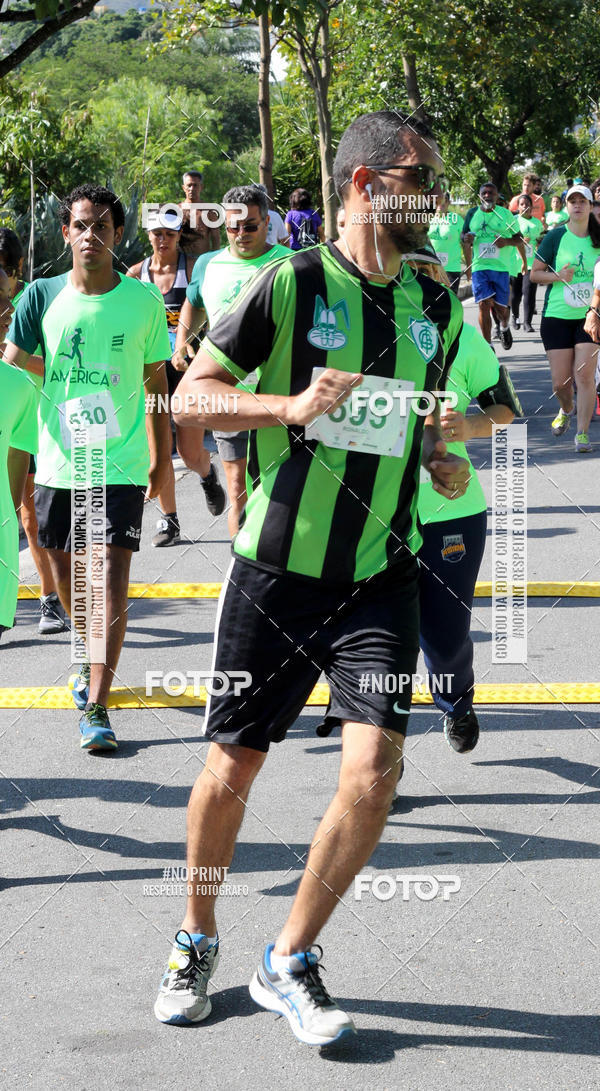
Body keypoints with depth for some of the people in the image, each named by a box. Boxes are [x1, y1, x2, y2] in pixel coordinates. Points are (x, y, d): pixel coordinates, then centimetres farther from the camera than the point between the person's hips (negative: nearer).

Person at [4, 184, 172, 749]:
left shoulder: (143, 300, 0)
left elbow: (157, 385, 9)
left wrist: (161, 459, 12)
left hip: (119, 464, -2)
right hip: (55, 462, 2)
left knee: (111, 575, -13)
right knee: (65, 572, 16)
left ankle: (95, 708, -13)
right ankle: (92, 657, 44)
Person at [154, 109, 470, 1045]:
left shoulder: (438, 306, 8)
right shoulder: (291, 283, -8)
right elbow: (192, 394, -7)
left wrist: (441, 456, 3)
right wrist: (293, 406, -22)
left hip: (380, 579, 3)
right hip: (277, 574, -3)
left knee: (374, 772, -10)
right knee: (232, 769, 7)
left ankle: (290, 962, 10)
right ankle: (197, 941, 32)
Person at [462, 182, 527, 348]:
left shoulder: (506, 214, 3)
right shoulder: (472, 214, 6)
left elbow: (519, 238, 10)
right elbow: (463, 235, 19)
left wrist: (507, 241, -8)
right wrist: (465, 239, -2)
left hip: (501, 267, 0)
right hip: (479, 266, 0)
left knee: (501, 307, 1)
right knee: (484, 304, -12)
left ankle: (504, 327, 37)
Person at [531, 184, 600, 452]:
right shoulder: (555, 237, -1)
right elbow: (534, 274, 2)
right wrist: (557, 276, -15)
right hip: (557, 316, 0)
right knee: (560, 382, 2)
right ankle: (566, 411, 35)